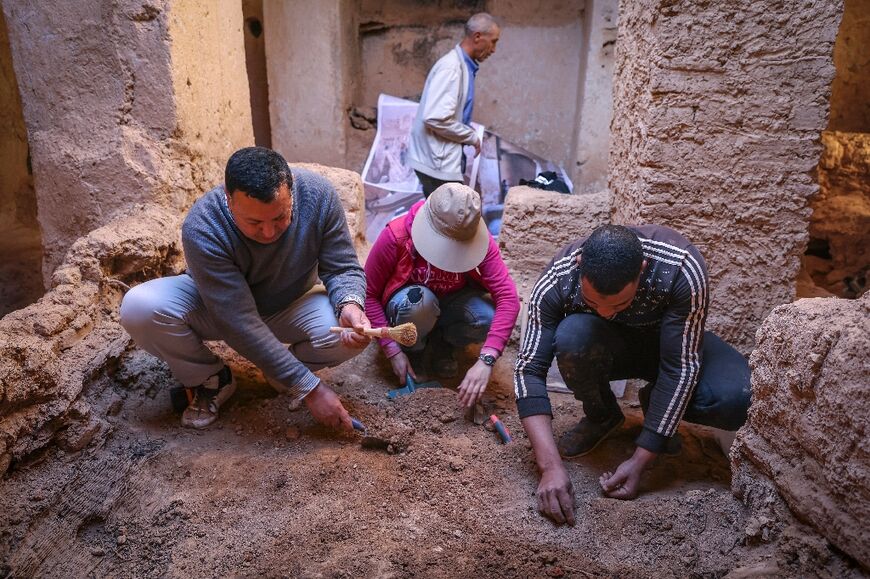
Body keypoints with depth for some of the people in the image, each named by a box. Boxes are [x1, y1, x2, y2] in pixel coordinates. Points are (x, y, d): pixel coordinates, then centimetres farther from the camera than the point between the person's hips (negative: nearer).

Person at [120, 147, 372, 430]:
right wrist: (309, 389, -35)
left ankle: (282, 372, 4)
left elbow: (343, 268, -16)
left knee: (353, 334, -28)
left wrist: (350, 304, -42)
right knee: (139, 307, -29)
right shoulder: (201, 227, -34)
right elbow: (239, 324, -34)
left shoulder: (319, 194, -27)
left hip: (288, 306, 1)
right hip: (215, 308, -1)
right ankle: (212, 380, -1)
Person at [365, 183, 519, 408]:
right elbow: (369, 293, -19)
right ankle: (412, 349, -4)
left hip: (453, 301, 2)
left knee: (488, 318, -30)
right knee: (419, 301, -38)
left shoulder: (477, 239, -23)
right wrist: (393, 351, -22)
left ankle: (441, 342, 2)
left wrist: (486, 360, -42)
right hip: (407, 303, -2)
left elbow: (508, 297, -31)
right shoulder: (395, 236, -27)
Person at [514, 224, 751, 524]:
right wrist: (551, 466, -37)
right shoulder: (556, 281, -30)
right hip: (610, 346, 1)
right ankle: (602, 417, -4)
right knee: (571, 335, -35)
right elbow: (529, 369, -29)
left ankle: (656, 403, 2)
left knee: (737, 399, -31)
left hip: (676, 347, 0)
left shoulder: (682, 270, -34)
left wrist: (639, 462, -31)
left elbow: (681, 369, -31)